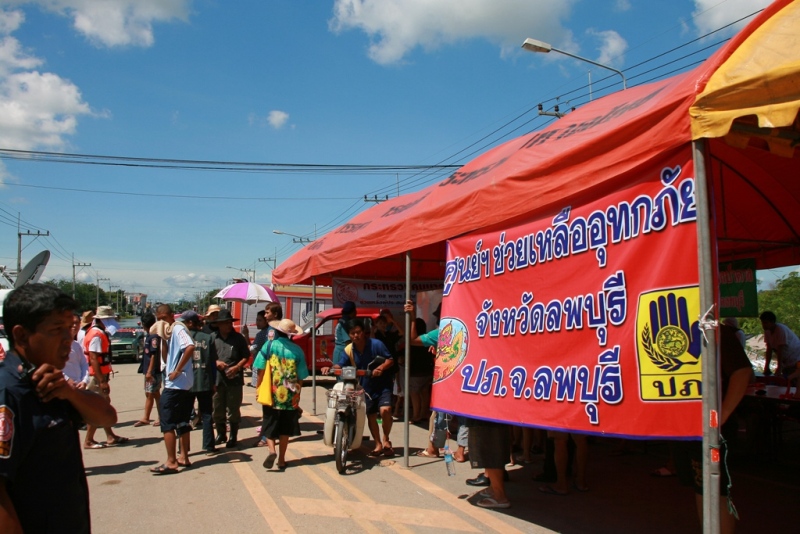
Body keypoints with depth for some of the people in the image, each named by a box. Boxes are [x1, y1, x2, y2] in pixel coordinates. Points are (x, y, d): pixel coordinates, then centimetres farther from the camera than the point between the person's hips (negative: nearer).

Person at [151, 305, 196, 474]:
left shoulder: (178, 328, -11)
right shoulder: (173, 330, 18)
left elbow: (190, 347, -28)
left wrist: (177, 370, -23)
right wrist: (163, 338, 7)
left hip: (175, 384, -10)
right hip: (185, 384, 10)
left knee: (167, 423, -5)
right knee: (182, 422, 15)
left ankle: (171, 462, -2)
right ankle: (183, 457, 22)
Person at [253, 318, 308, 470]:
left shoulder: (269, 345, -4)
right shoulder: (297, 350, -1)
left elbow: (260, 370, -7)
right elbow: (301, 377, 1)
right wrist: (297, 394, 13)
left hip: (271, 396, -1)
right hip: (290, 397, 1)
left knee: (269, 427, 11)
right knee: (285, 429, 15)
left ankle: (271, 450, -12)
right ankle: (281, 460, 18)